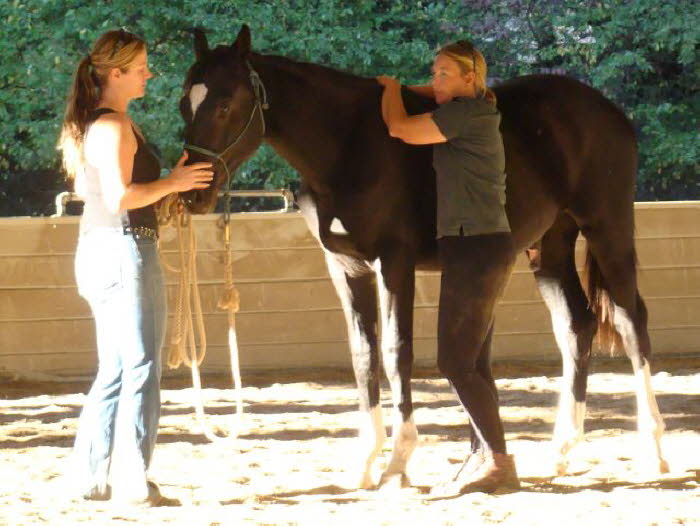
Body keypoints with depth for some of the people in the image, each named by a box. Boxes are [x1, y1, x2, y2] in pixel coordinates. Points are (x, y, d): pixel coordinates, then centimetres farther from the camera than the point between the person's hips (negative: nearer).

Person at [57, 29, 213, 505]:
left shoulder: (90, 125, 14)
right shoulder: (115, 127, -16)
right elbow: (120, 196, -24)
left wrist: (165, 187, 18)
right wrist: (173, 182, -12)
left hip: (97, 250, 10)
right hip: (125, 249, -10)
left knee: (114, 372, 14)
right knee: (142, 368, -6)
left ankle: (90, 478, 14)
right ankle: (138, 481, -7)